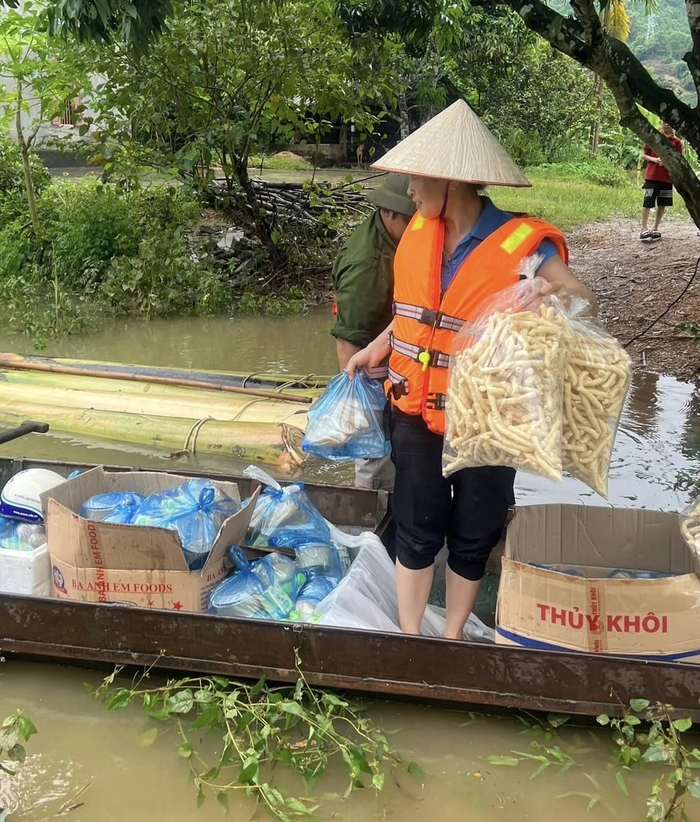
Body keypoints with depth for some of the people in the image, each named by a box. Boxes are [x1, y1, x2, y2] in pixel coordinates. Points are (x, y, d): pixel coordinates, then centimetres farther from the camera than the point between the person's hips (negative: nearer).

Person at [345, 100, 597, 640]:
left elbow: (585, 303, -15)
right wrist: (376, 350, 10)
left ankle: (453, 636, 32)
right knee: (418, 529, 9)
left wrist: (554, 299, -36)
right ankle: (410, 638, 24)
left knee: (473, 535, 12)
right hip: (418, 412, 4)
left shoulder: (520, 244, -15)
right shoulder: (420, 231, 2)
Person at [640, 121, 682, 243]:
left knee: (662, 204, 6)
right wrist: (654, 159, -15)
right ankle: (644, 230, -6)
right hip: (652, 176, -3)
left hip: (667, 178, 3)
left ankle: (655, 229, 15)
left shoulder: (677, 142, 5)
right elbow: (643, 155, 4)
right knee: (648, 202, -6)